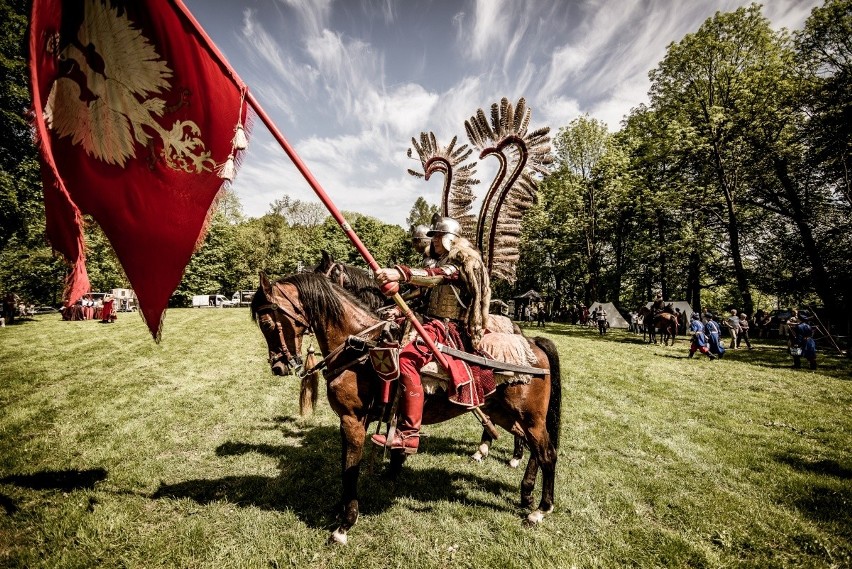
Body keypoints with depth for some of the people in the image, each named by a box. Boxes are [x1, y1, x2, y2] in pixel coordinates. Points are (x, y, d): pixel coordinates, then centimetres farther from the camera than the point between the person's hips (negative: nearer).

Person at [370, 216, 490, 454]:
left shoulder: (460, 262, -8)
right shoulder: (445, 262, 24)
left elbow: (435, 276, -30)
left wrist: (400, 273, -45)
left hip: (448, 327, -11)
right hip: (435, 322, 11)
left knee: (407, 359, -32)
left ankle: (409, 434, -29)